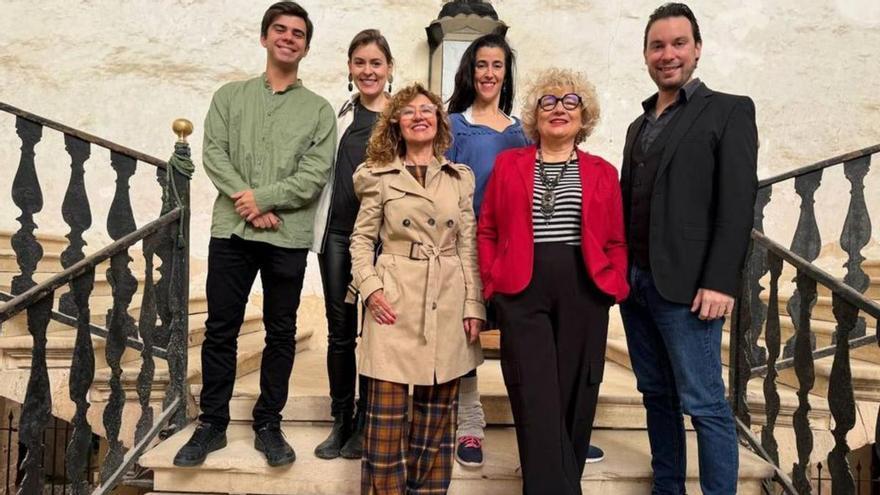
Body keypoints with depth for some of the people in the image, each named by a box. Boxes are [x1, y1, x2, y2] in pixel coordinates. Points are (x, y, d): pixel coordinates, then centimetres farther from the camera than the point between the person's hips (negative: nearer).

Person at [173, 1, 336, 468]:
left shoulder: (319, 110, 7)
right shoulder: (230, 96, 12)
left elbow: (314, 175, -5)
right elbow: (213, 154, 0)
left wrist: (263, 198, -14)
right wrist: (245, 202, -13)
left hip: (289, 237, -1)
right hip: (231, 231, 1)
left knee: (281, 333, 7)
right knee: (220, 330, 7)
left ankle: (268, 425, 21)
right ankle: (212, 424, 21)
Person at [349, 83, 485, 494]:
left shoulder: (460, 178, 11)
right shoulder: (379, 177, 6)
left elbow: (469, 247, 8)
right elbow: (361, 238, 6)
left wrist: (473, 305, 2)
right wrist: (371, 288, -9)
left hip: (448, 305, 3)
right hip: (395, 303, -2)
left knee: (438, 411, 9)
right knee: (386, 410, -1)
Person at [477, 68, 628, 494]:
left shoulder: (603, 172, 10)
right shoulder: (508, 164, 9)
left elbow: (616, 241, 11)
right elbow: (487, 231, 8)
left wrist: (614, 286, -1)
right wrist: (493, 283, 0)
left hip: (584, 295, 1)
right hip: (522, 293, -1)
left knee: (574, 397, 8)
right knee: (537, 401, -5)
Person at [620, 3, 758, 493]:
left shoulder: (729, 110, -1)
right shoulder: (640, 124, 18)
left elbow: (738, 203, -10)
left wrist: (719, 282, -17)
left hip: (685, 286, -6)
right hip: (634, 281, 6)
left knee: (704, 404, -1)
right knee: (657, 396, 14)